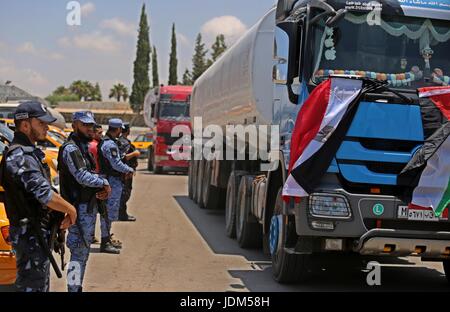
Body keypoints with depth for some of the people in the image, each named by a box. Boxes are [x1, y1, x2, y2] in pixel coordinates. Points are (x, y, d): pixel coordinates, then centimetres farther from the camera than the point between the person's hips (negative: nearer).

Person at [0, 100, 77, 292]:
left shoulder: (30, 152, 12)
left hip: (39, 232, 10)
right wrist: (70, 210, -16)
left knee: (41, 284, 20)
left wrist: (63, 211, 6)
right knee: (32, 285, -5)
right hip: (30, 234, -10)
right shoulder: (19, 156, -21)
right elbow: (44, 194, -30)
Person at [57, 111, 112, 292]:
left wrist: (104, 187, -5)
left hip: (89, 206, 10)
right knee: (79, 253, -9)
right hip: (80, 208, -10)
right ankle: (74, 288, -7)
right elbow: (83, 176, -26)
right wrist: (104, 184, -13)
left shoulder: (83, 147, 16)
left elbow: (91, 174, 14)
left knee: (82, 251, 17)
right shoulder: (71, 149, -15)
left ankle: (77, 287, 26)